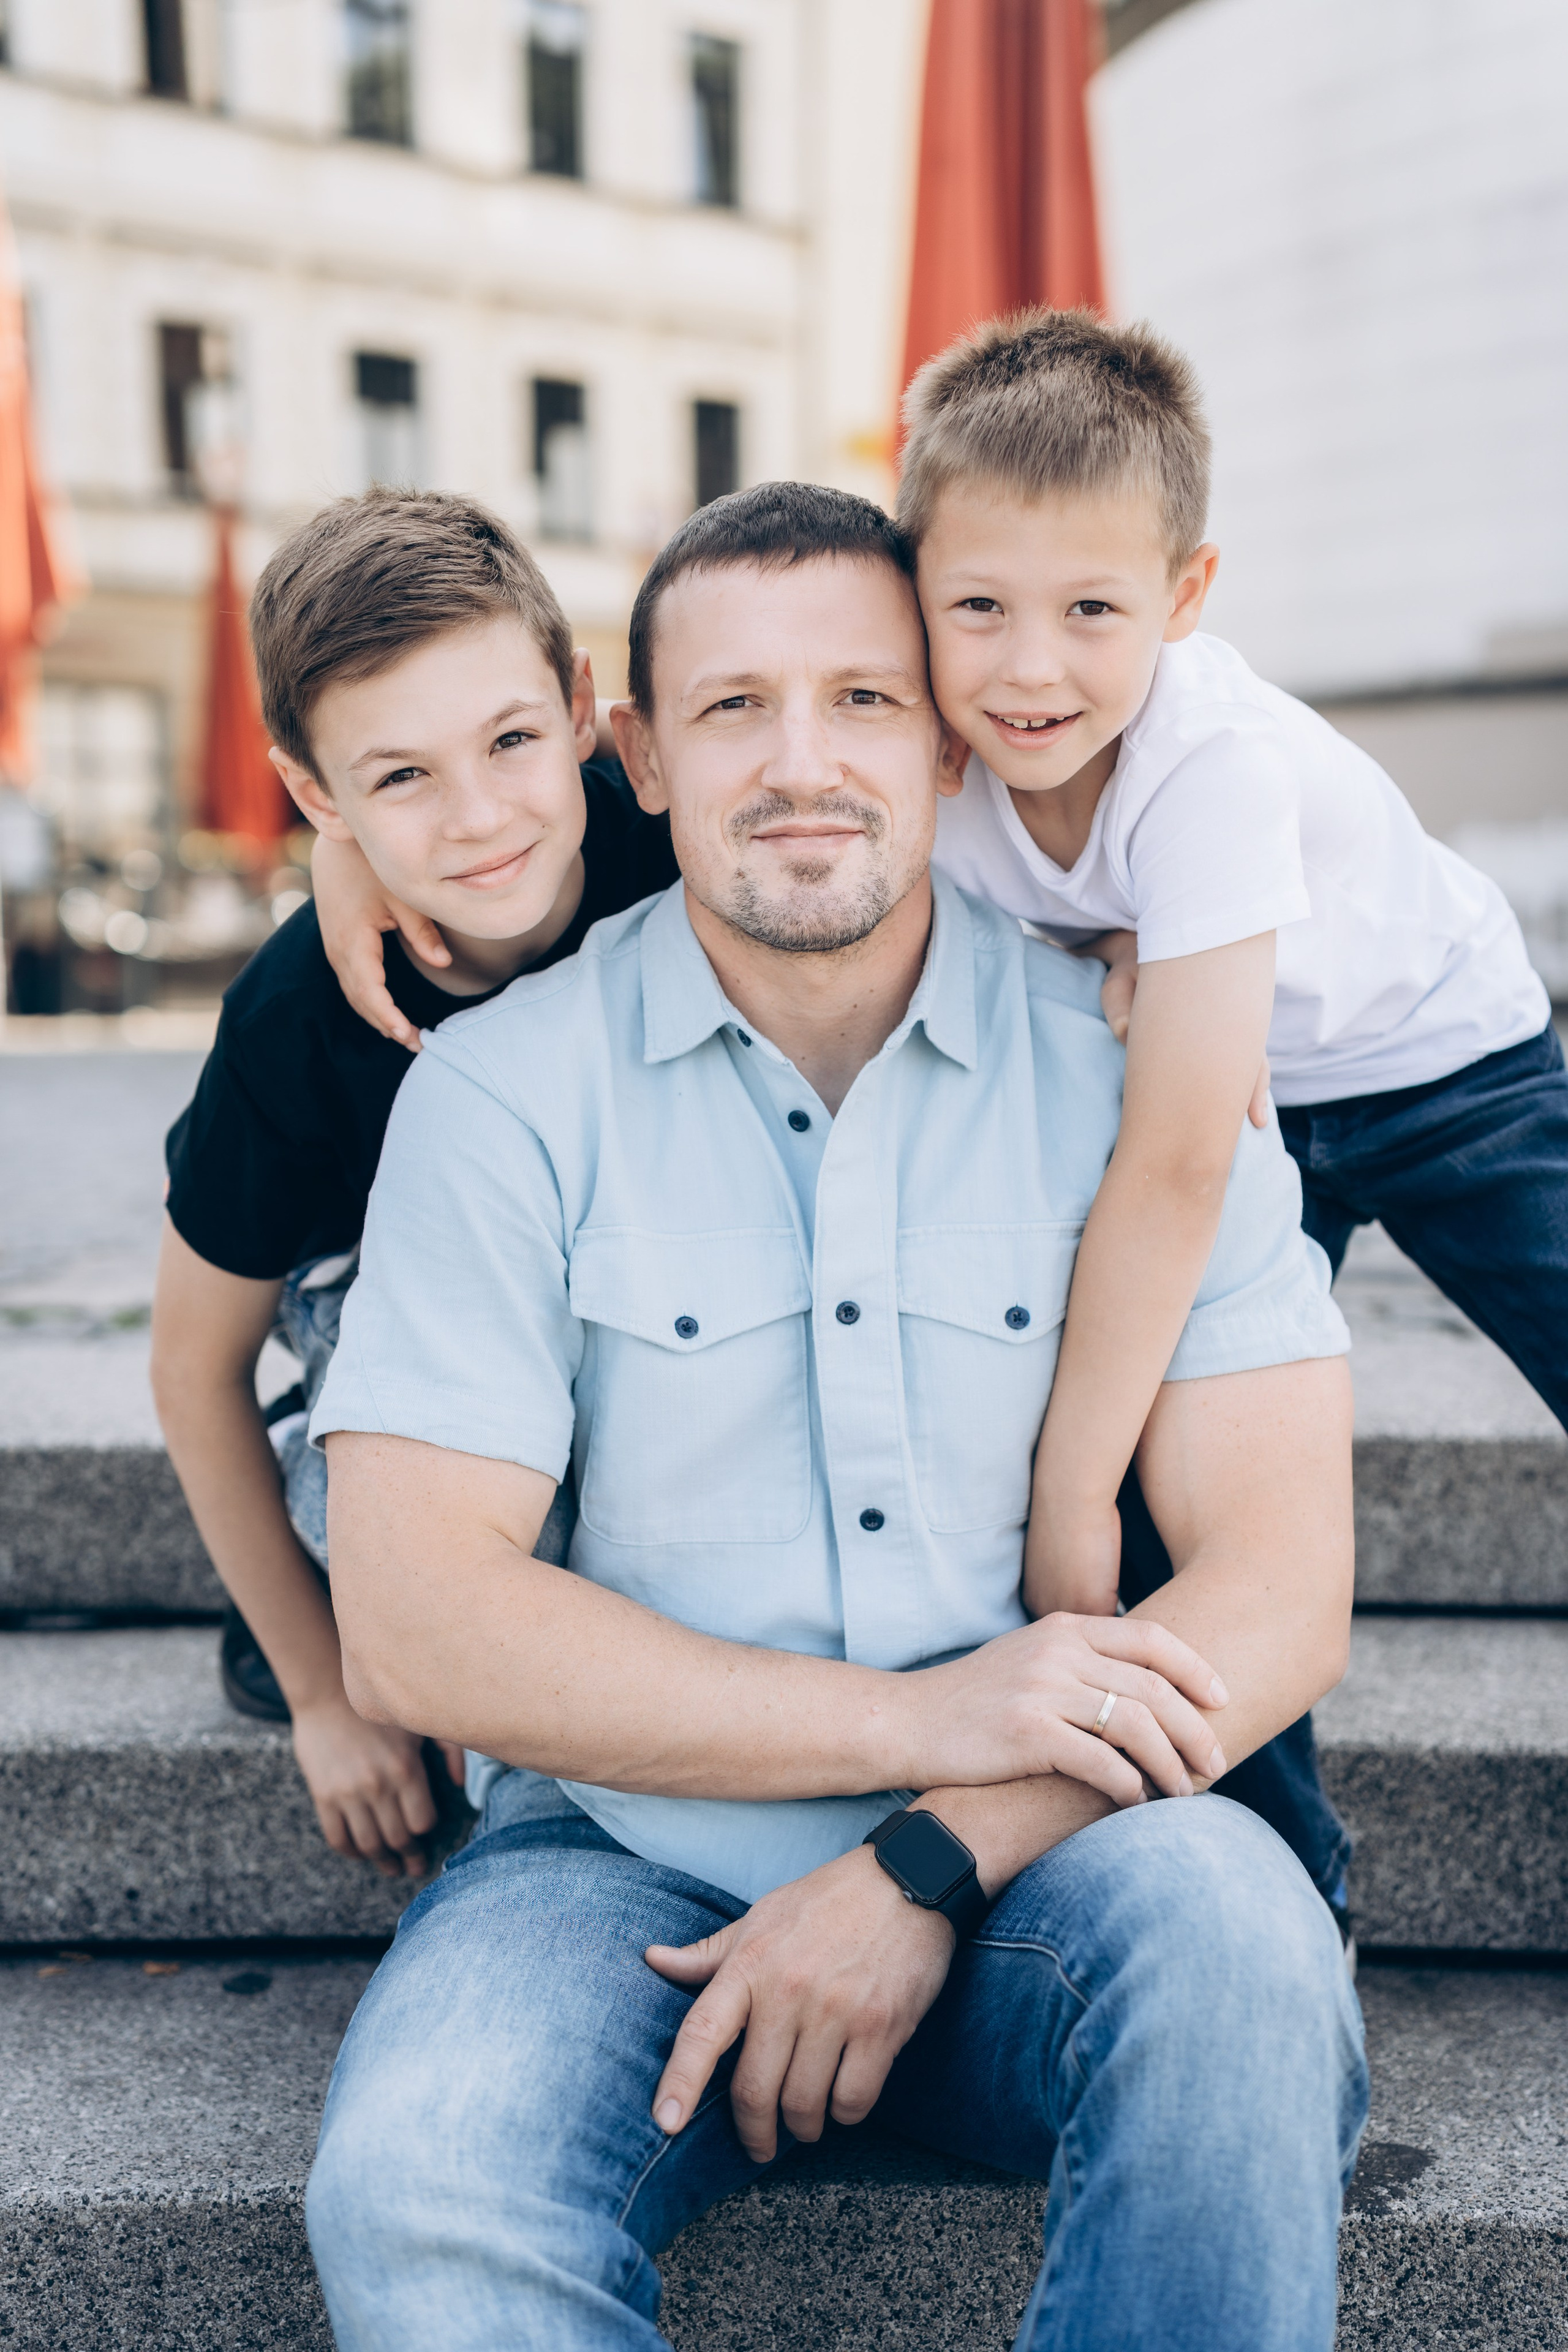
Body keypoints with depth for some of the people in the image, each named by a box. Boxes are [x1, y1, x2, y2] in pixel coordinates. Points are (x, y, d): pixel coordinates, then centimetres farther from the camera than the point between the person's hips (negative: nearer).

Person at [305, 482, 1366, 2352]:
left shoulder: (1136, 1064, 0)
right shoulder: (505, 1091, -4)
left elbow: (1282, 1584, -5)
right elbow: (409, 1624, -10)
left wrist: (929, 1864, -17)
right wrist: (915, 1719, -16)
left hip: (1035, 1854, 2)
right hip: (632, 1852, -1)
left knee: (1231, 1930, -30)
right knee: (416, 2198, -29)